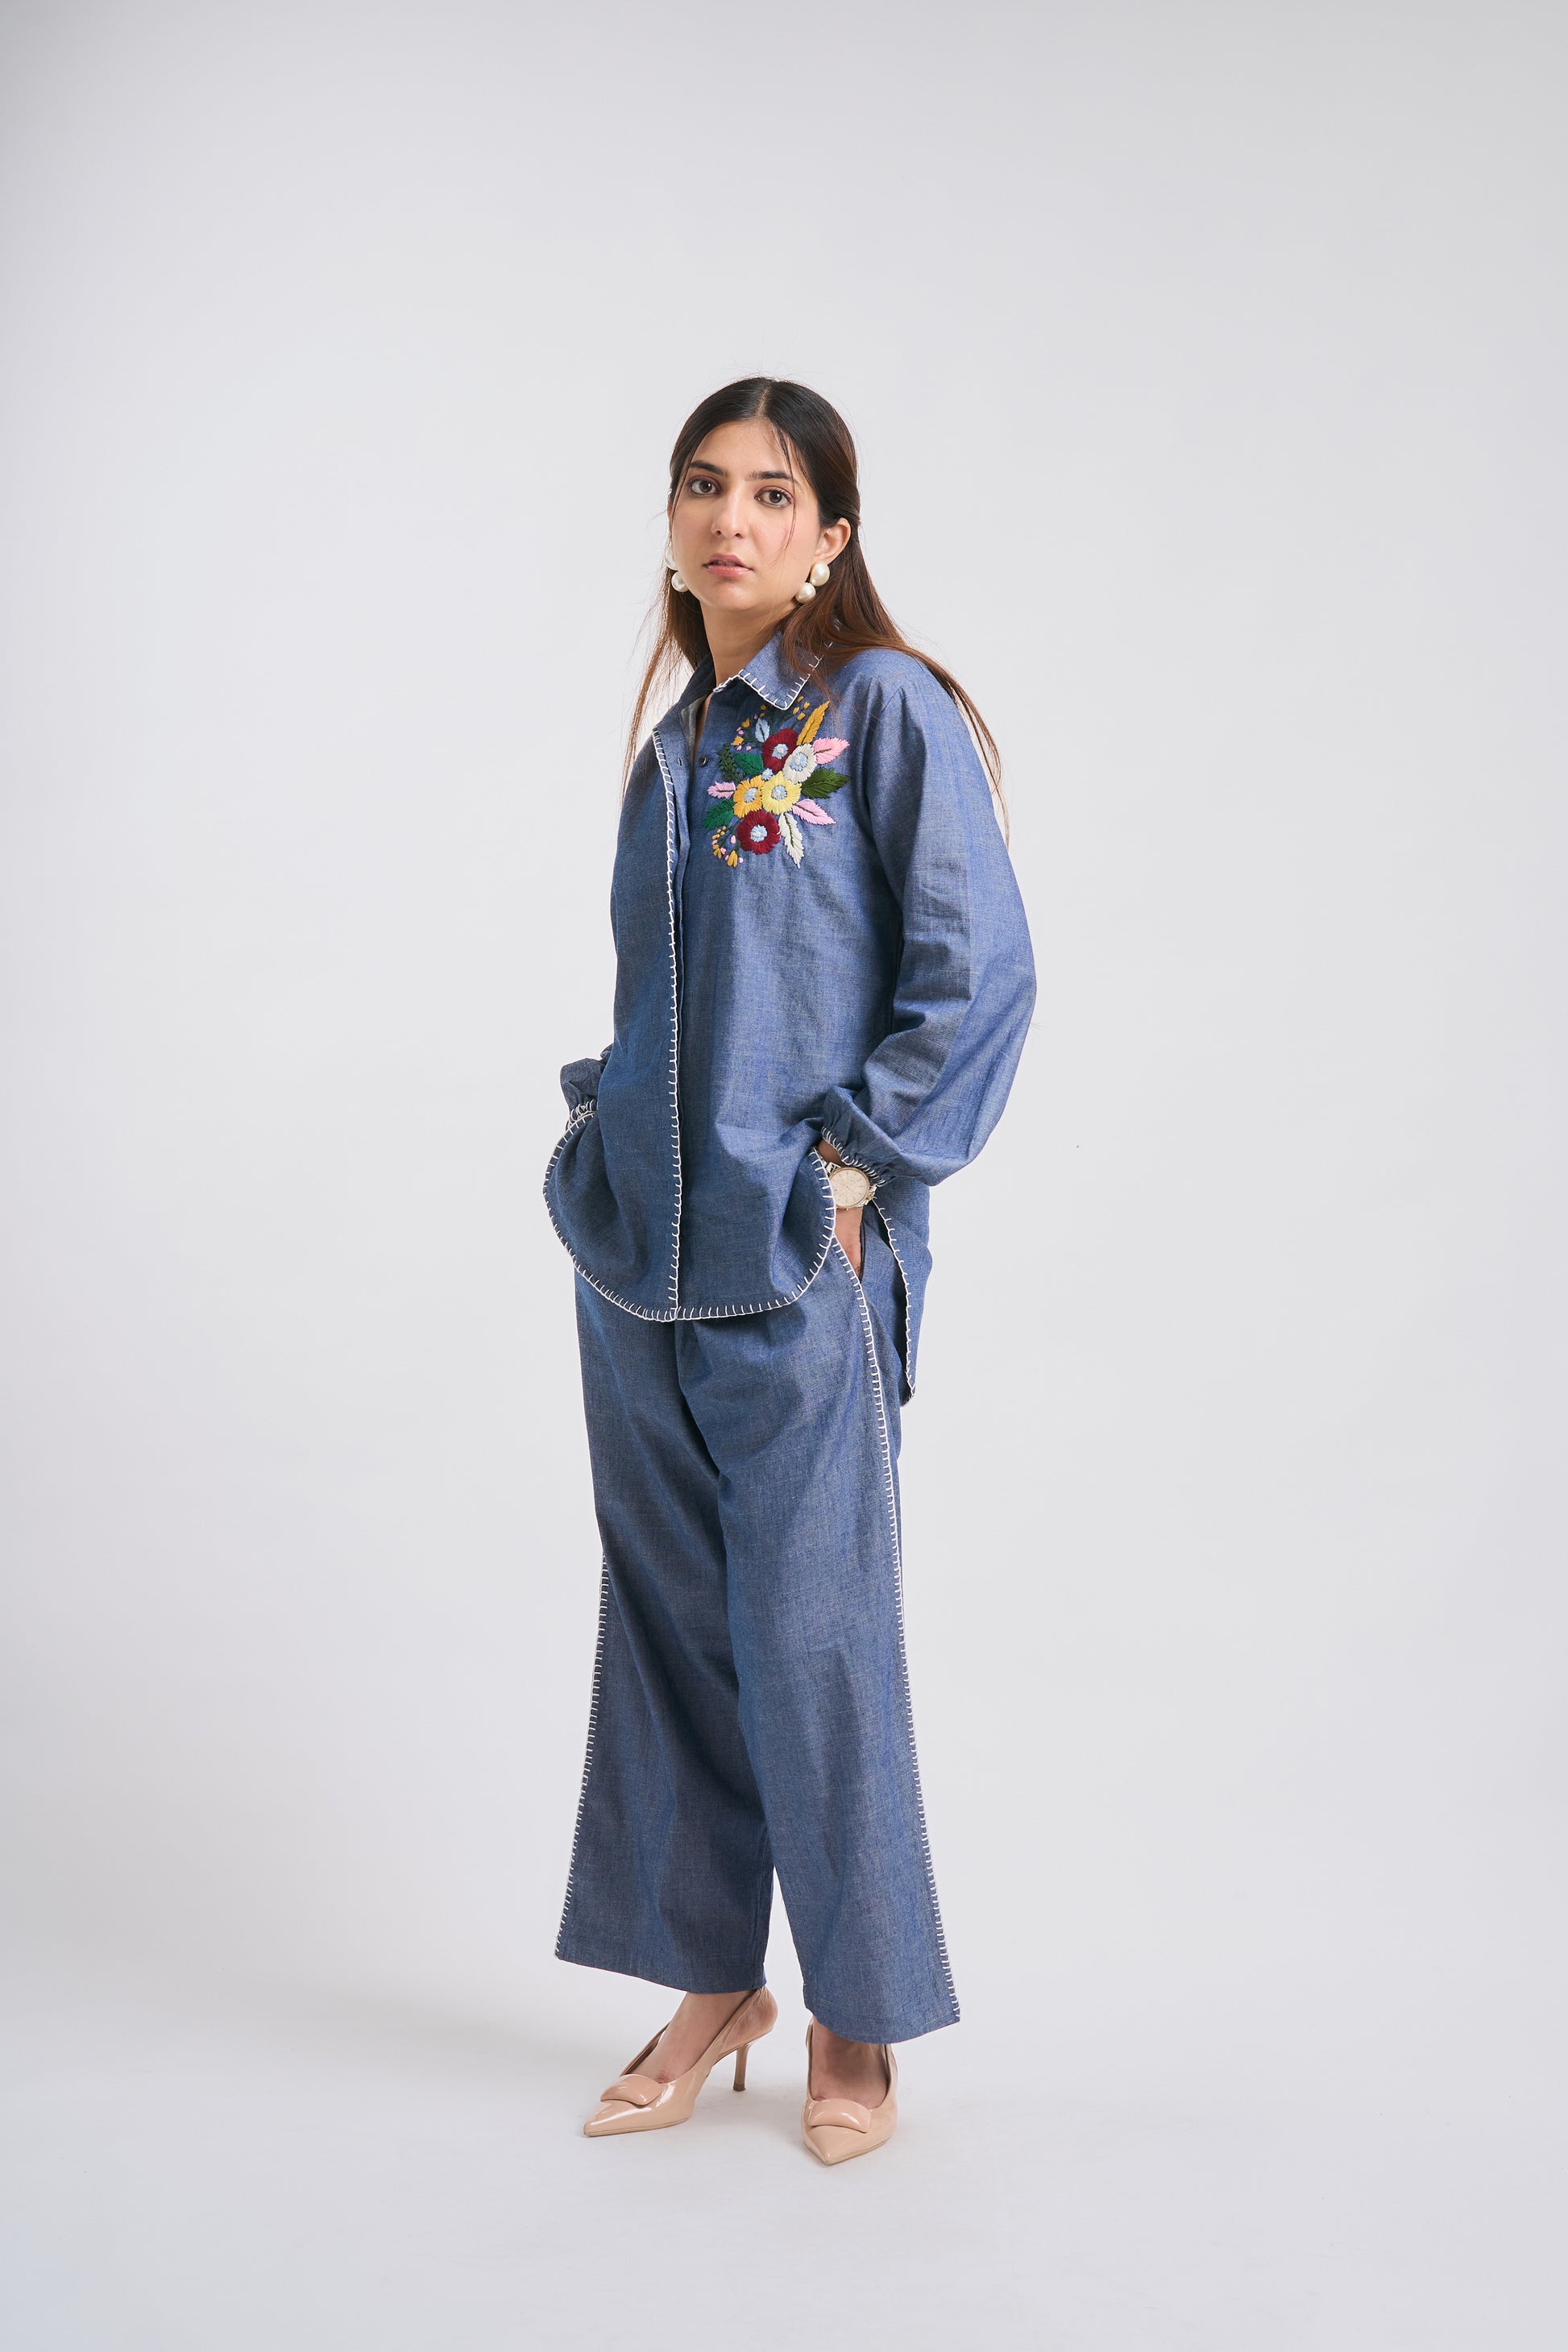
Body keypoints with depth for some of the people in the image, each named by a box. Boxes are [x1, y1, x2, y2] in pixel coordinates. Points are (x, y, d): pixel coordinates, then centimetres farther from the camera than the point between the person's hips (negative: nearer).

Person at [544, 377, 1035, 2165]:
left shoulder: (887, 709, -5)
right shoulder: (673, 744, 14)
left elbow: (978, 974, -10)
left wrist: (850, 1164, -12)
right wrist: (602, 1125, 11)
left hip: (799, 1265, -6)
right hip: (635, 1251, 6)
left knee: (811, 1641, -1)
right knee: (666, 1625, 11)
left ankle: (857, 2018, 17)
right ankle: (710, 1982, 26)